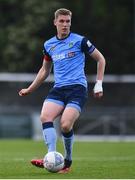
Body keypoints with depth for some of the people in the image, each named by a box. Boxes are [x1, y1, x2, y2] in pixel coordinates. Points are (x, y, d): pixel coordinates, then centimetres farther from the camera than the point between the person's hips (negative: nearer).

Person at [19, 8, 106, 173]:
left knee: (65, 125, -22)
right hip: (58, 89, 5)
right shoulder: (49, 45, 14)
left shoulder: (80, 41, 1)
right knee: (45, 117, -24)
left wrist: (99, 84, 4)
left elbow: (100, 59, 10)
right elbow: (45, 70, 29)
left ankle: (68, 161, 1)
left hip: (77, 88, -4)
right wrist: (30, 89, 28)